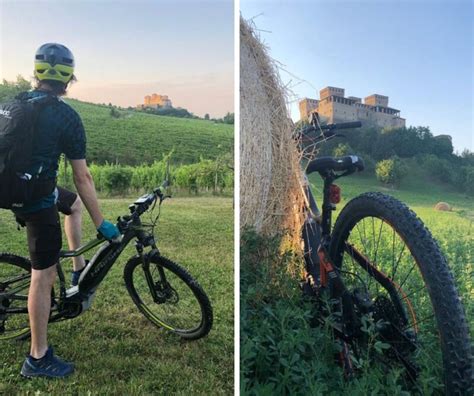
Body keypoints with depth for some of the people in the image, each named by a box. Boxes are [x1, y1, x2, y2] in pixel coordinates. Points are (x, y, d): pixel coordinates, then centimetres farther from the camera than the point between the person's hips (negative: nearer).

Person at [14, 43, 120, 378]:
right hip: (37, 198, -8)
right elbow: (82, 178, -16)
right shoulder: (67, 116, -14)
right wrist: (101, 224, -10)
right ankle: (38, 359, 14)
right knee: (44, 275, 1)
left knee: (74, 204, 31)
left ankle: (79, 270, 37)